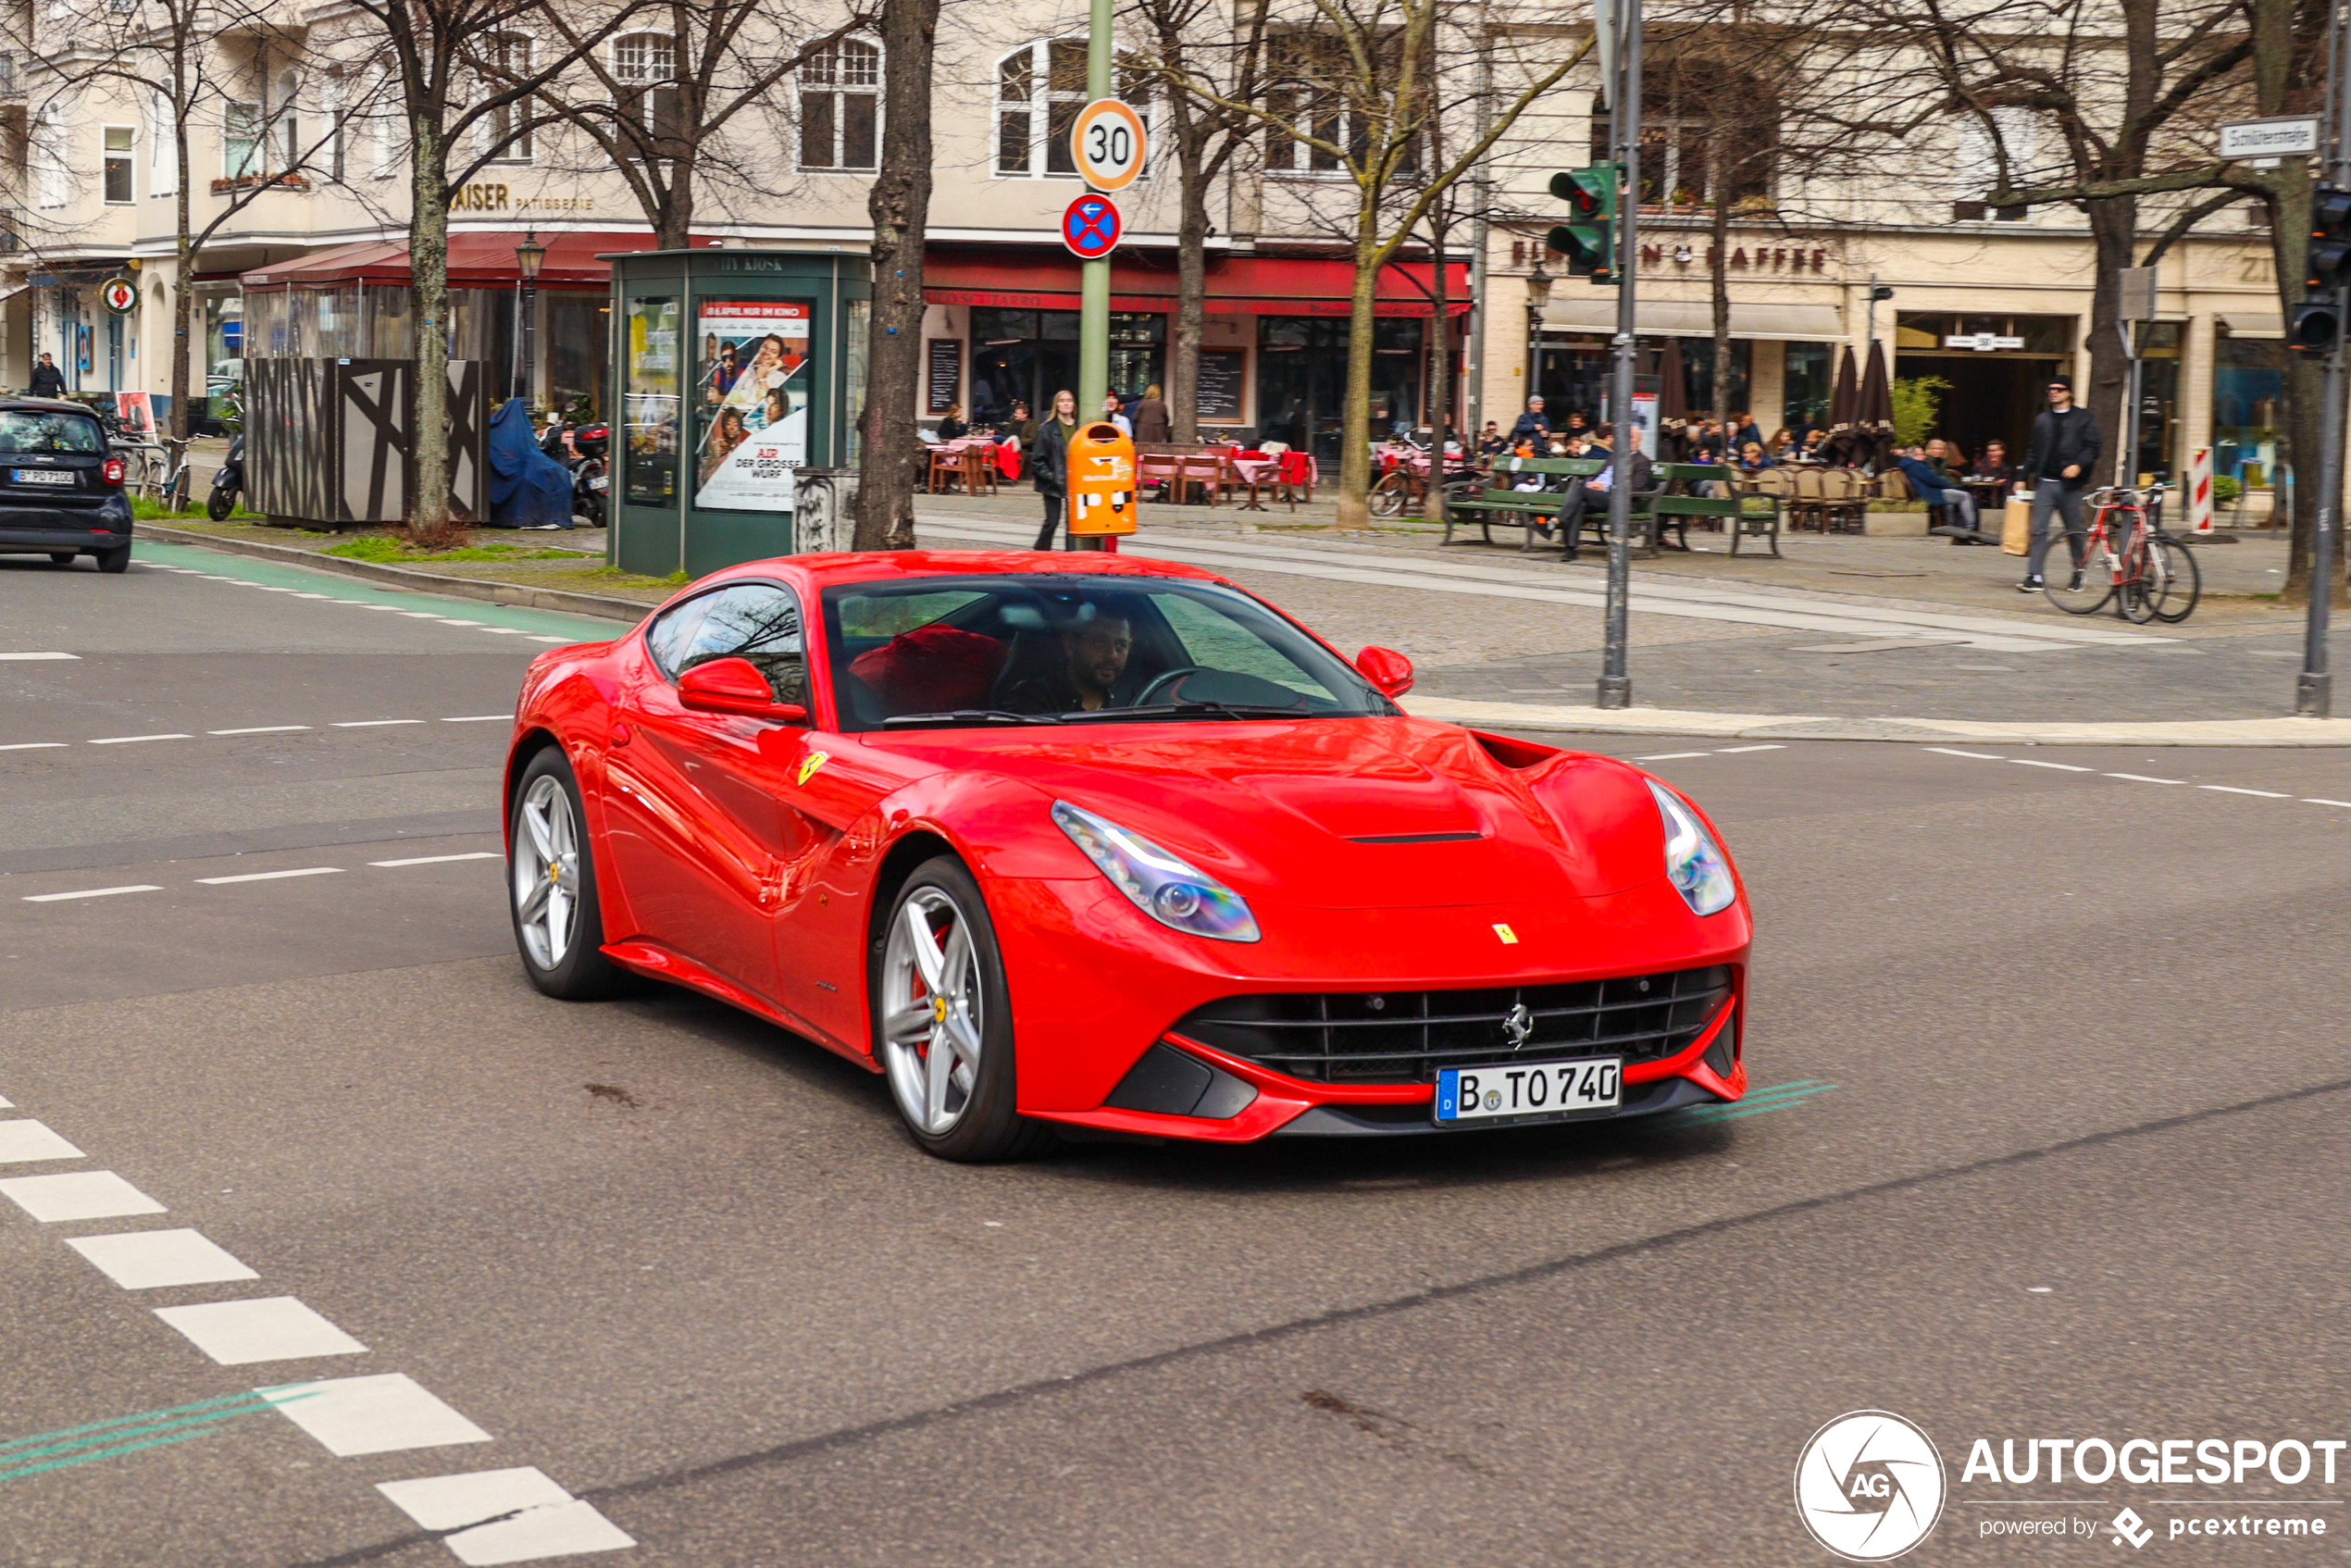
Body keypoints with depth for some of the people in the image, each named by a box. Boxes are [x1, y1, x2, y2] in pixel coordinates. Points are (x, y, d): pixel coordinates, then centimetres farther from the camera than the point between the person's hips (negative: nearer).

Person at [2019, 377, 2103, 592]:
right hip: (2045, 483, 3)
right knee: (2038, 530, -7)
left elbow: (2094, 446, -3)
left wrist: (2079, 465, -17)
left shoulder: (2083, 417, 3)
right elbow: (2033, 451, 17)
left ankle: (2078, 575, 22)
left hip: (2070, 485, -3)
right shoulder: (2042, 419, 15)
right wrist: (2023, 478, 11)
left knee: (2075, 532, 7)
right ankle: (2034, 577, -9)